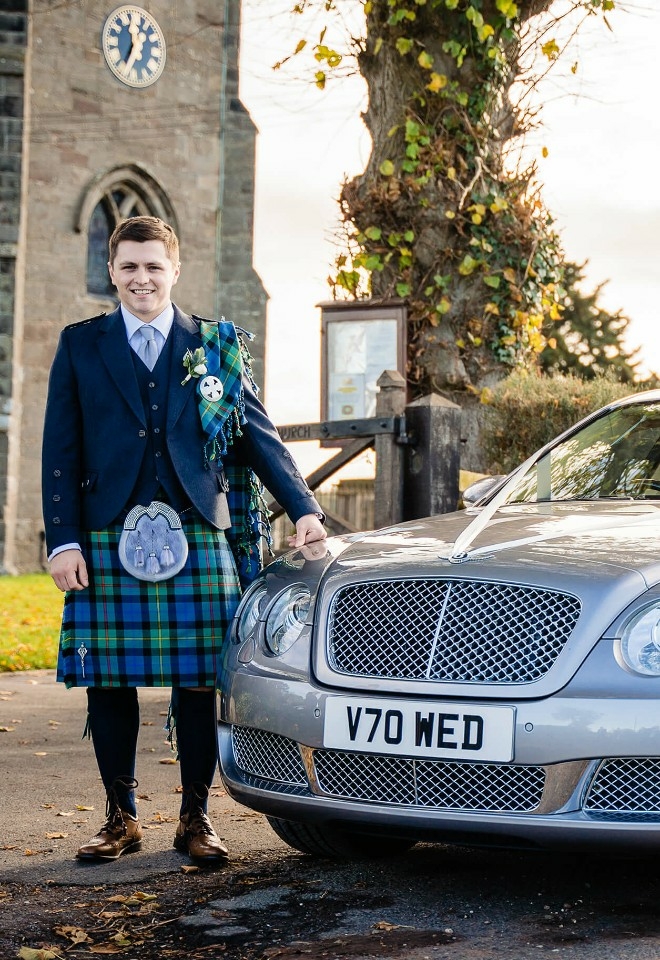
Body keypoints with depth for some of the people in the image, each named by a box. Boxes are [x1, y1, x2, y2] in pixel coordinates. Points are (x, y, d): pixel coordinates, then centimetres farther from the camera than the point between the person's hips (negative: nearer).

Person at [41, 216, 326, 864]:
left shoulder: (215, 347, 10)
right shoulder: (80, 347, 10)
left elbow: (257, 435, 8)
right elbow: (60, 451, 6)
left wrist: (304, 509, -3)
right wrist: (63, 541, -4)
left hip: (198, 537, 0)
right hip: (107, 541, 1)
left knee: (198, 681, 0)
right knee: (109, 682, 3)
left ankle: (195, 818, 11)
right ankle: (121, 817, 16)